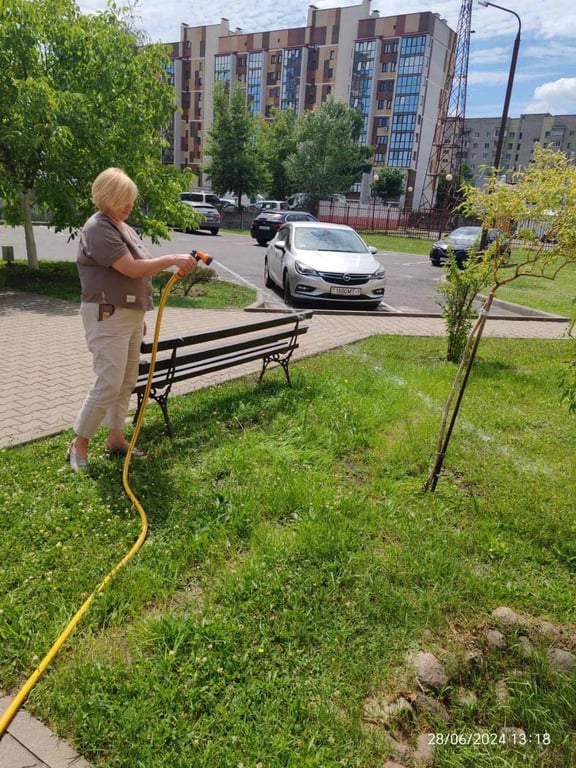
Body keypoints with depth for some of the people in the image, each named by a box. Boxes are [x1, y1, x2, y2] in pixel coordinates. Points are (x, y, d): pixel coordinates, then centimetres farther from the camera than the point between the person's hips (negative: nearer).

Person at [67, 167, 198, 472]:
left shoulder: (124, 228, 17)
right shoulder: (98, 229, -14)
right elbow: (132, 269, -22)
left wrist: (140, 316, 21)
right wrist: (172, 259, -19)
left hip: (130, 314, 9)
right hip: (108, 317, -9)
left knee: (127, 382, 11)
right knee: (109, 384, -10)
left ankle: (115, 437, 23)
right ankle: (79, 445, 4)